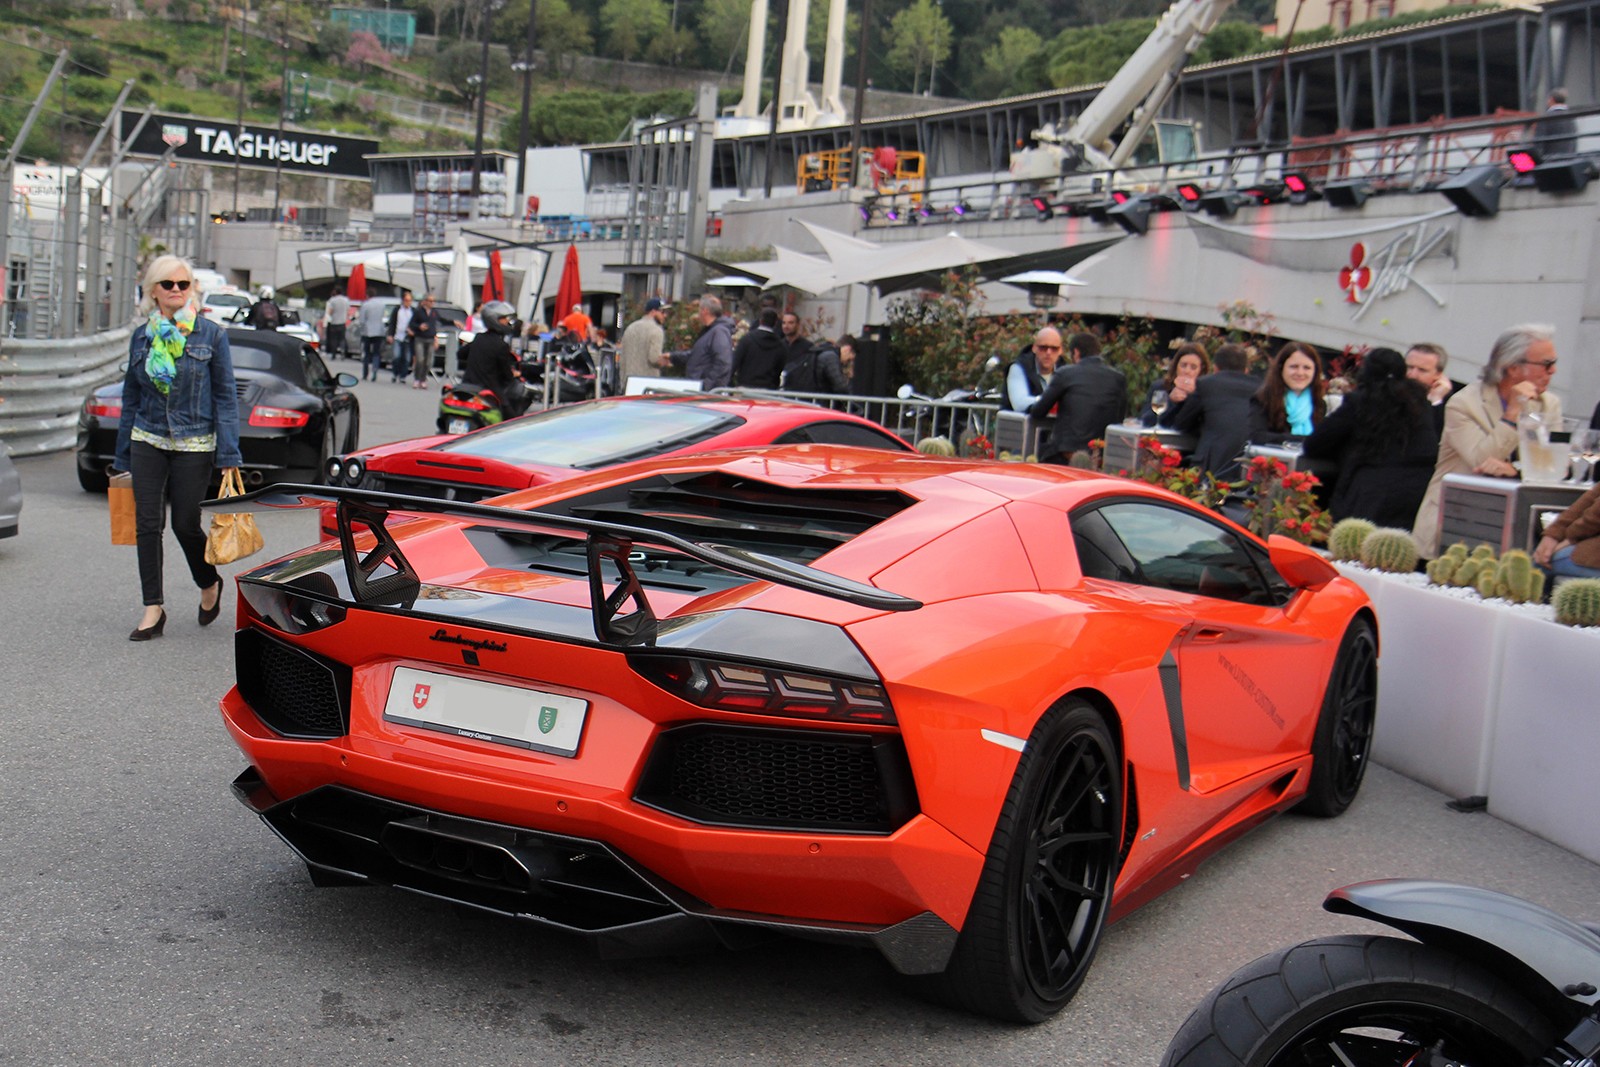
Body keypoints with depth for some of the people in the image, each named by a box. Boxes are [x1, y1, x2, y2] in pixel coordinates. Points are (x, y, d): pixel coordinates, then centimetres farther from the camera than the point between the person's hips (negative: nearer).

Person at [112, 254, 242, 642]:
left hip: (194, 445, -3)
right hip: (148, 442, 3)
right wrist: (123, 457, 12)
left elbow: (226, 396, -3)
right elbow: (130, 399, 13)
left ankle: (210, 584, 29)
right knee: (147, 524, -1)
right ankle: (153, 609, 6)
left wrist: (229, 455, -9)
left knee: (185, 523, 0)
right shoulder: (141, 337, 8)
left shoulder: (211, 334, -3)